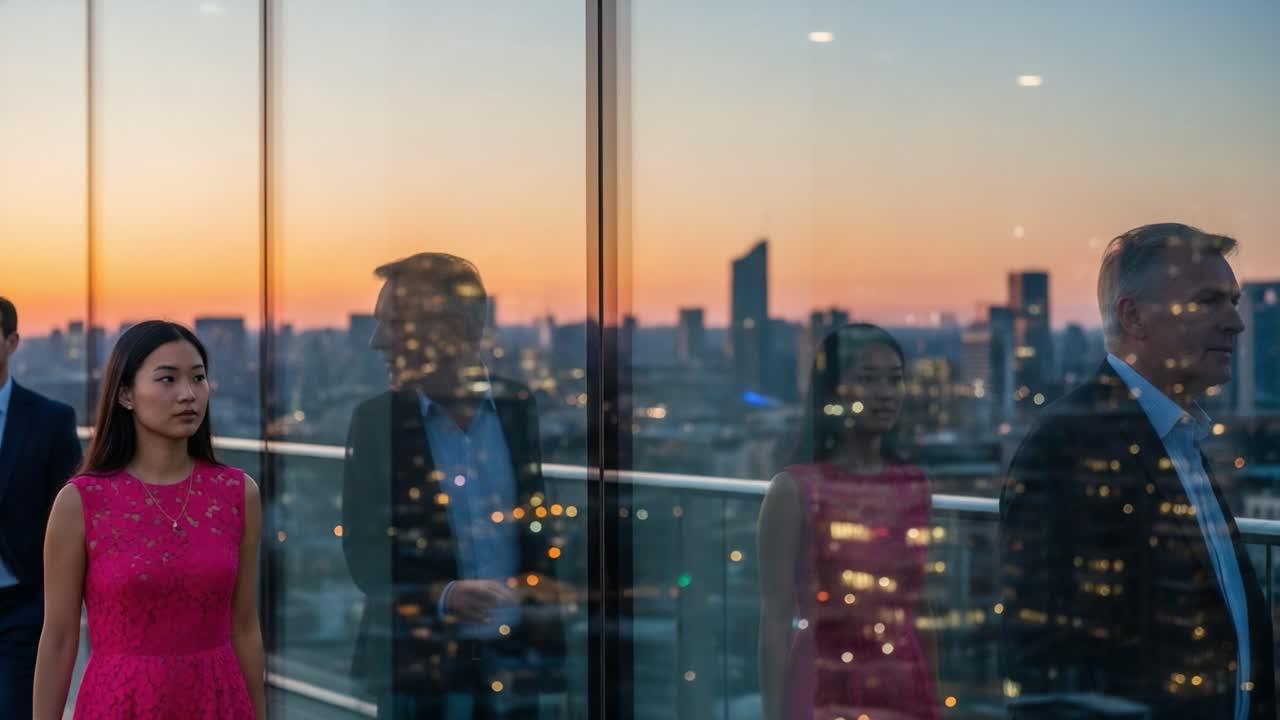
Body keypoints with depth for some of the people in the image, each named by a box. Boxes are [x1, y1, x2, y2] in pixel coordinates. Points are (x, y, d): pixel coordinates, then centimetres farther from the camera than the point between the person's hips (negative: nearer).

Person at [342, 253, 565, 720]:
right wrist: (439, 596, -19)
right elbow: (362, 548, -2)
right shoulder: (376, 421, 0)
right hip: (419, 663, -1)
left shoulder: (525, 411, 2)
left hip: (515, 662, 1)